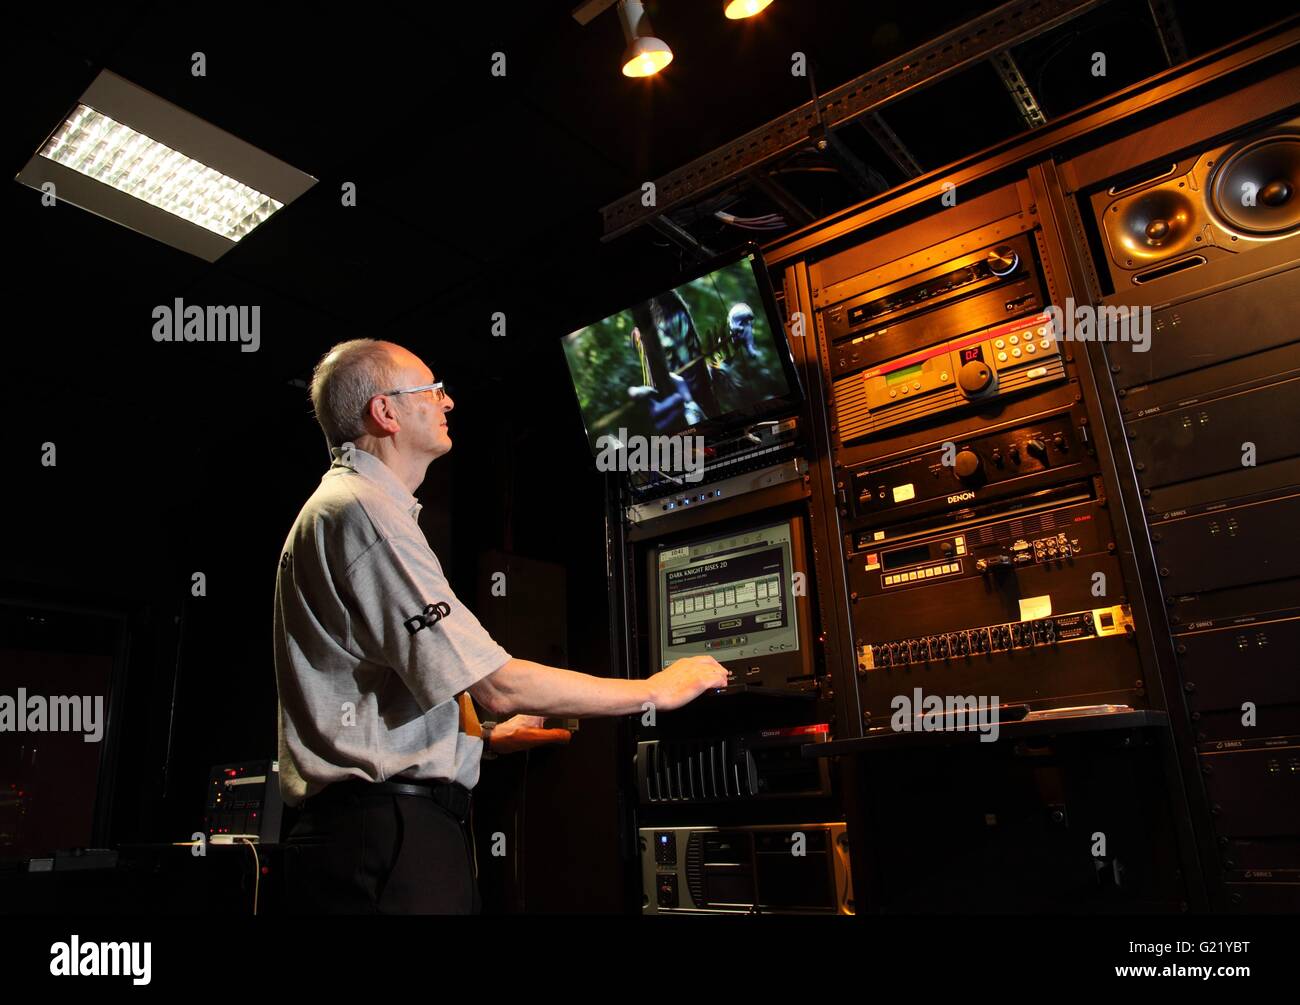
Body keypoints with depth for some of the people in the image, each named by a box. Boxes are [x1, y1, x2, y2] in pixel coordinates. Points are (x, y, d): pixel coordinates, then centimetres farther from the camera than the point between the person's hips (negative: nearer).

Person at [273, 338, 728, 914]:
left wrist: (483, 739, 19)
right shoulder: (363, 509, -14)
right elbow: (496, 685, -20)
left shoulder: (334, 508, 20)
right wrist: (656, 691, -9)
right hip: (393, 833, -10)